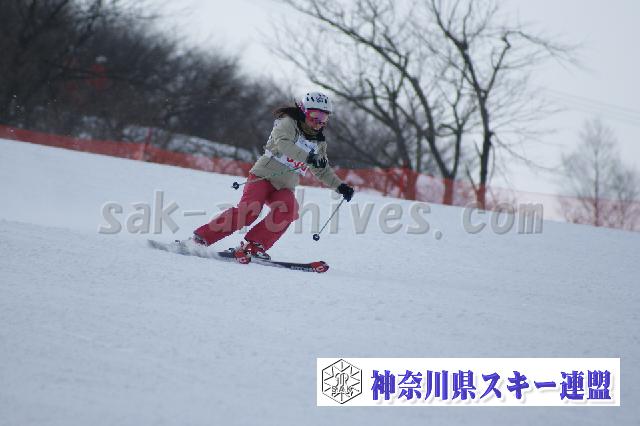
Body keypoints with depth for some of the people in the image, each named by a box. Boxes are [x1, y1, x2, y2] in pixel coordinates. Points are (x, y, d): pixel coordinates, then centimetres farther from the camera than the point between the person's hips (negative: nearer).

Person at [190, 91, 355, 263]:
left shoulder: (319, 143, 18)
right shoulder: (287, 123, -4)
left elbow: (323, 171, 30)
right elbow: (283, 143, -25)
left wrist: (340, 186, 17)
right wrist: (308, 157, -37)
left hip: (284, 187, 6)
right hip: (263, 176, -6)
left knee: (289, 209, -27)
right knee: (248, 211, -26)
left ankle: (253, 246, -28)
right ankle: (201, 237, -17)